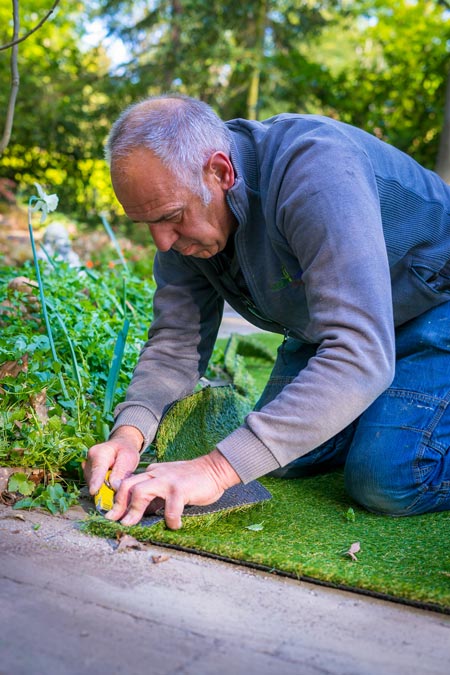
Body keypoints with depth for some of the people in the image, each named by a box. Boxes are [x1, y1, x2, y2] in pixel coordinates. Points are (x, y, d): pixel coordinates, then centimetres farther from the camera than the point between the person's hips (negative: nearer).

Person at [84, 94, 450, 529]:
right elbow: (175, 345, -7)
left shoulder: (315, 169, -37)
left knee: (387, 480, -24)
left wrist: (218, 468, -47)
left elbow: (359, 356, -44)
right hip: (332, 318, 7)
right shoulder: (179, 204, -12)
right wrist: (130, 431, -27)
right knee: (283, 457, -2)